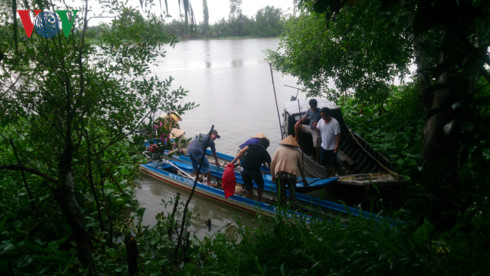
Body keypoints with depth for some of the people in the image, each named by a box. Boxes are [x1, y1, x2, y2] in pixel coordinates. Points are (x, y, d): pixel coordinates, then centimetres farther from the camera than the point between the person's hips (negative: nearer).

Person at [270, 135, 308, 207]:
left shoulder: (279, 149, 15)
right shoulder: (297, 152, 18)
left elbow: (273, 163, 5)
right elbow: (300, 167, 26)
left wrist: (273, 176, 8)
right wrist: (304, 179, 35)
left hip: (280, 174, 0)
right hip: (292, 174, 0)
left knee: (281, 192, 12)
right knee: (292, 191, 17)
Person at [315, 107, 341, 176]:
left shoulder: (334, 122, -22)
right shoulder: (321, 121, -5)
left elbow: (338, 135, -19)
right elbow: (318, 130, 4)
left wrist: (337, 146, -20)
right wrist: (315, 127, -19)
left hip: (332, 147, -5)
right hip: (323, 146, 6)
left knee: (332, 163, 11)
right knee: (322, 162, 17)